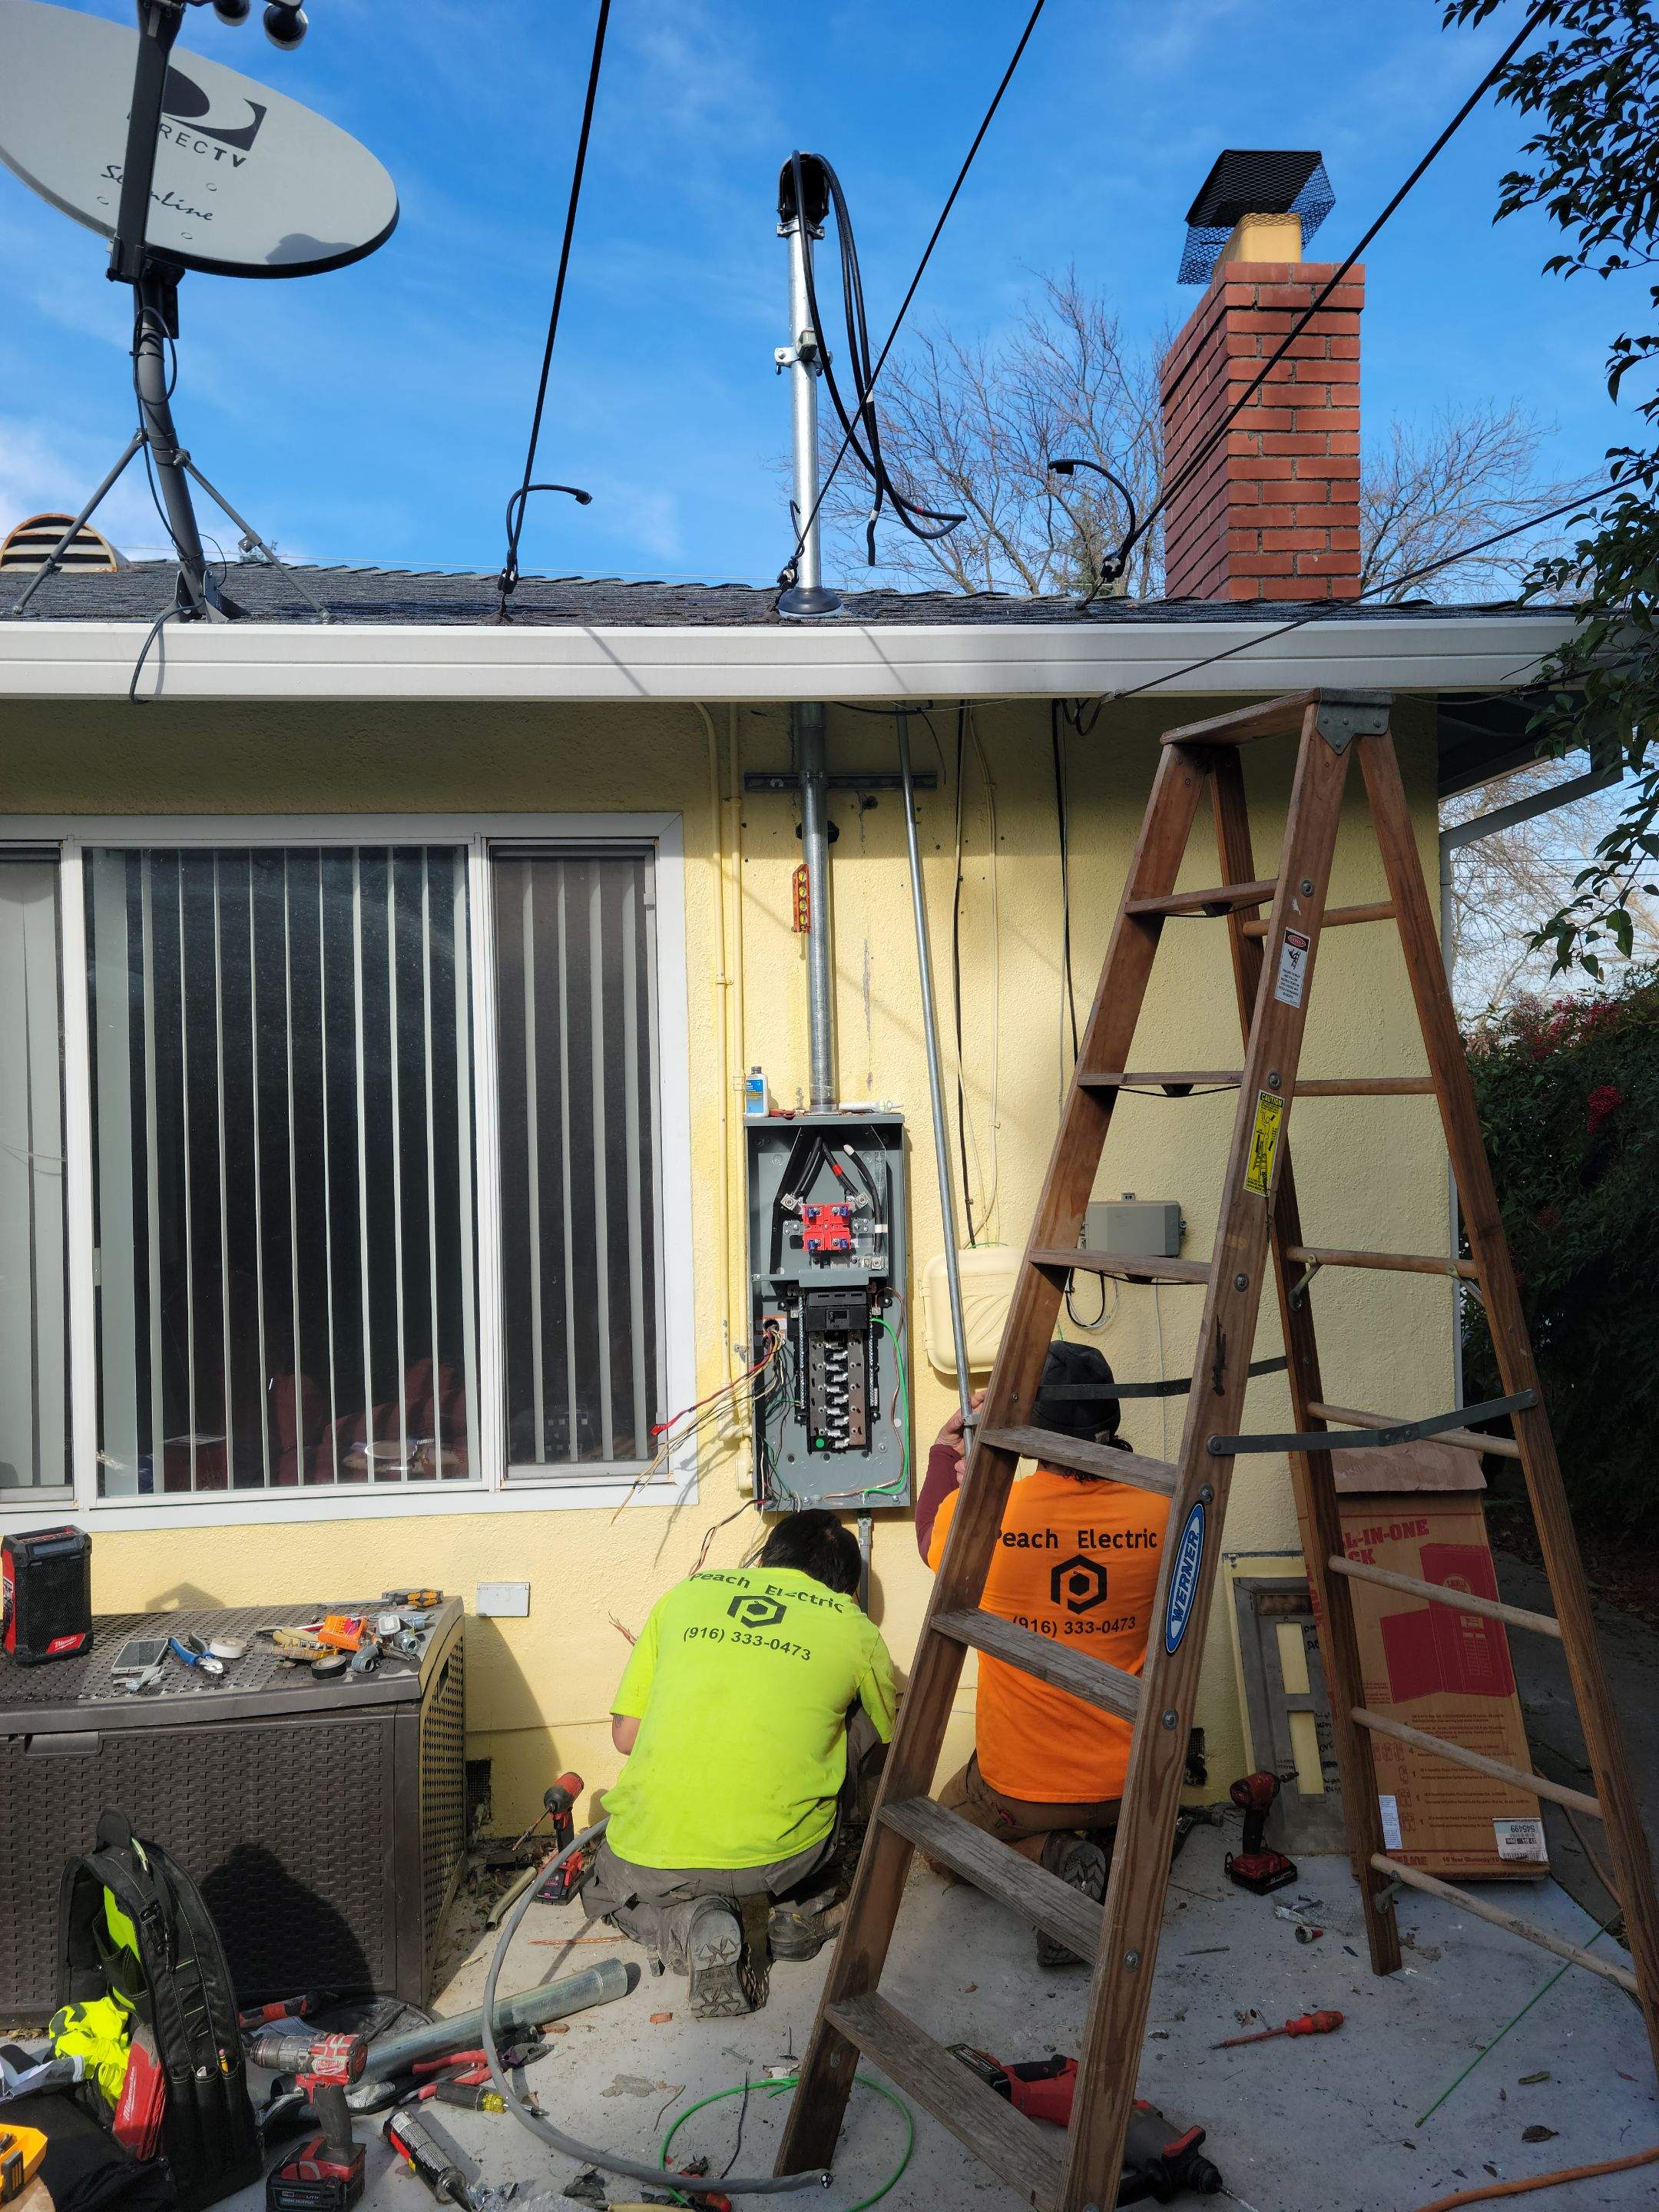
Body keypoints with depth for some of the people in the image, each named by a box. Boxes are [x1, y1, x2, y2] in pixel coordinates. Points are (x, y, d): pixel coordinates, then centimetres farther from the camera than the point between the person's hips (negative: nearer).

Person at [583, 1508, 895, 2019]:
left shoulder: (685, 1594, 13)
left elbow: (625, 1735, 15)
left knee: (606, 1889, 38)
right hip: (785, 1857, 0)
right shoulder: (854, 1627, 9)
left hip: (651, 1862, 1)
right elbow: (887, 1750, 28)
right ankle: (800, 1910, 24)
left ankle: (689, 1925, 5)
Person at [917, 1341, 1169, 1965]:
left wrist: (943, 1453, 18)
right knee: (1126, 1822, 39)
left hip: (1017, 1785, -3)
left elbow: (929, 1541, 4)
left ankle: (1049, 1858, 0)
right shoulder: (1157, 1515, -18)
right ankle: (1112, 1850, 4)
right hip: (1127, 1780, 3)